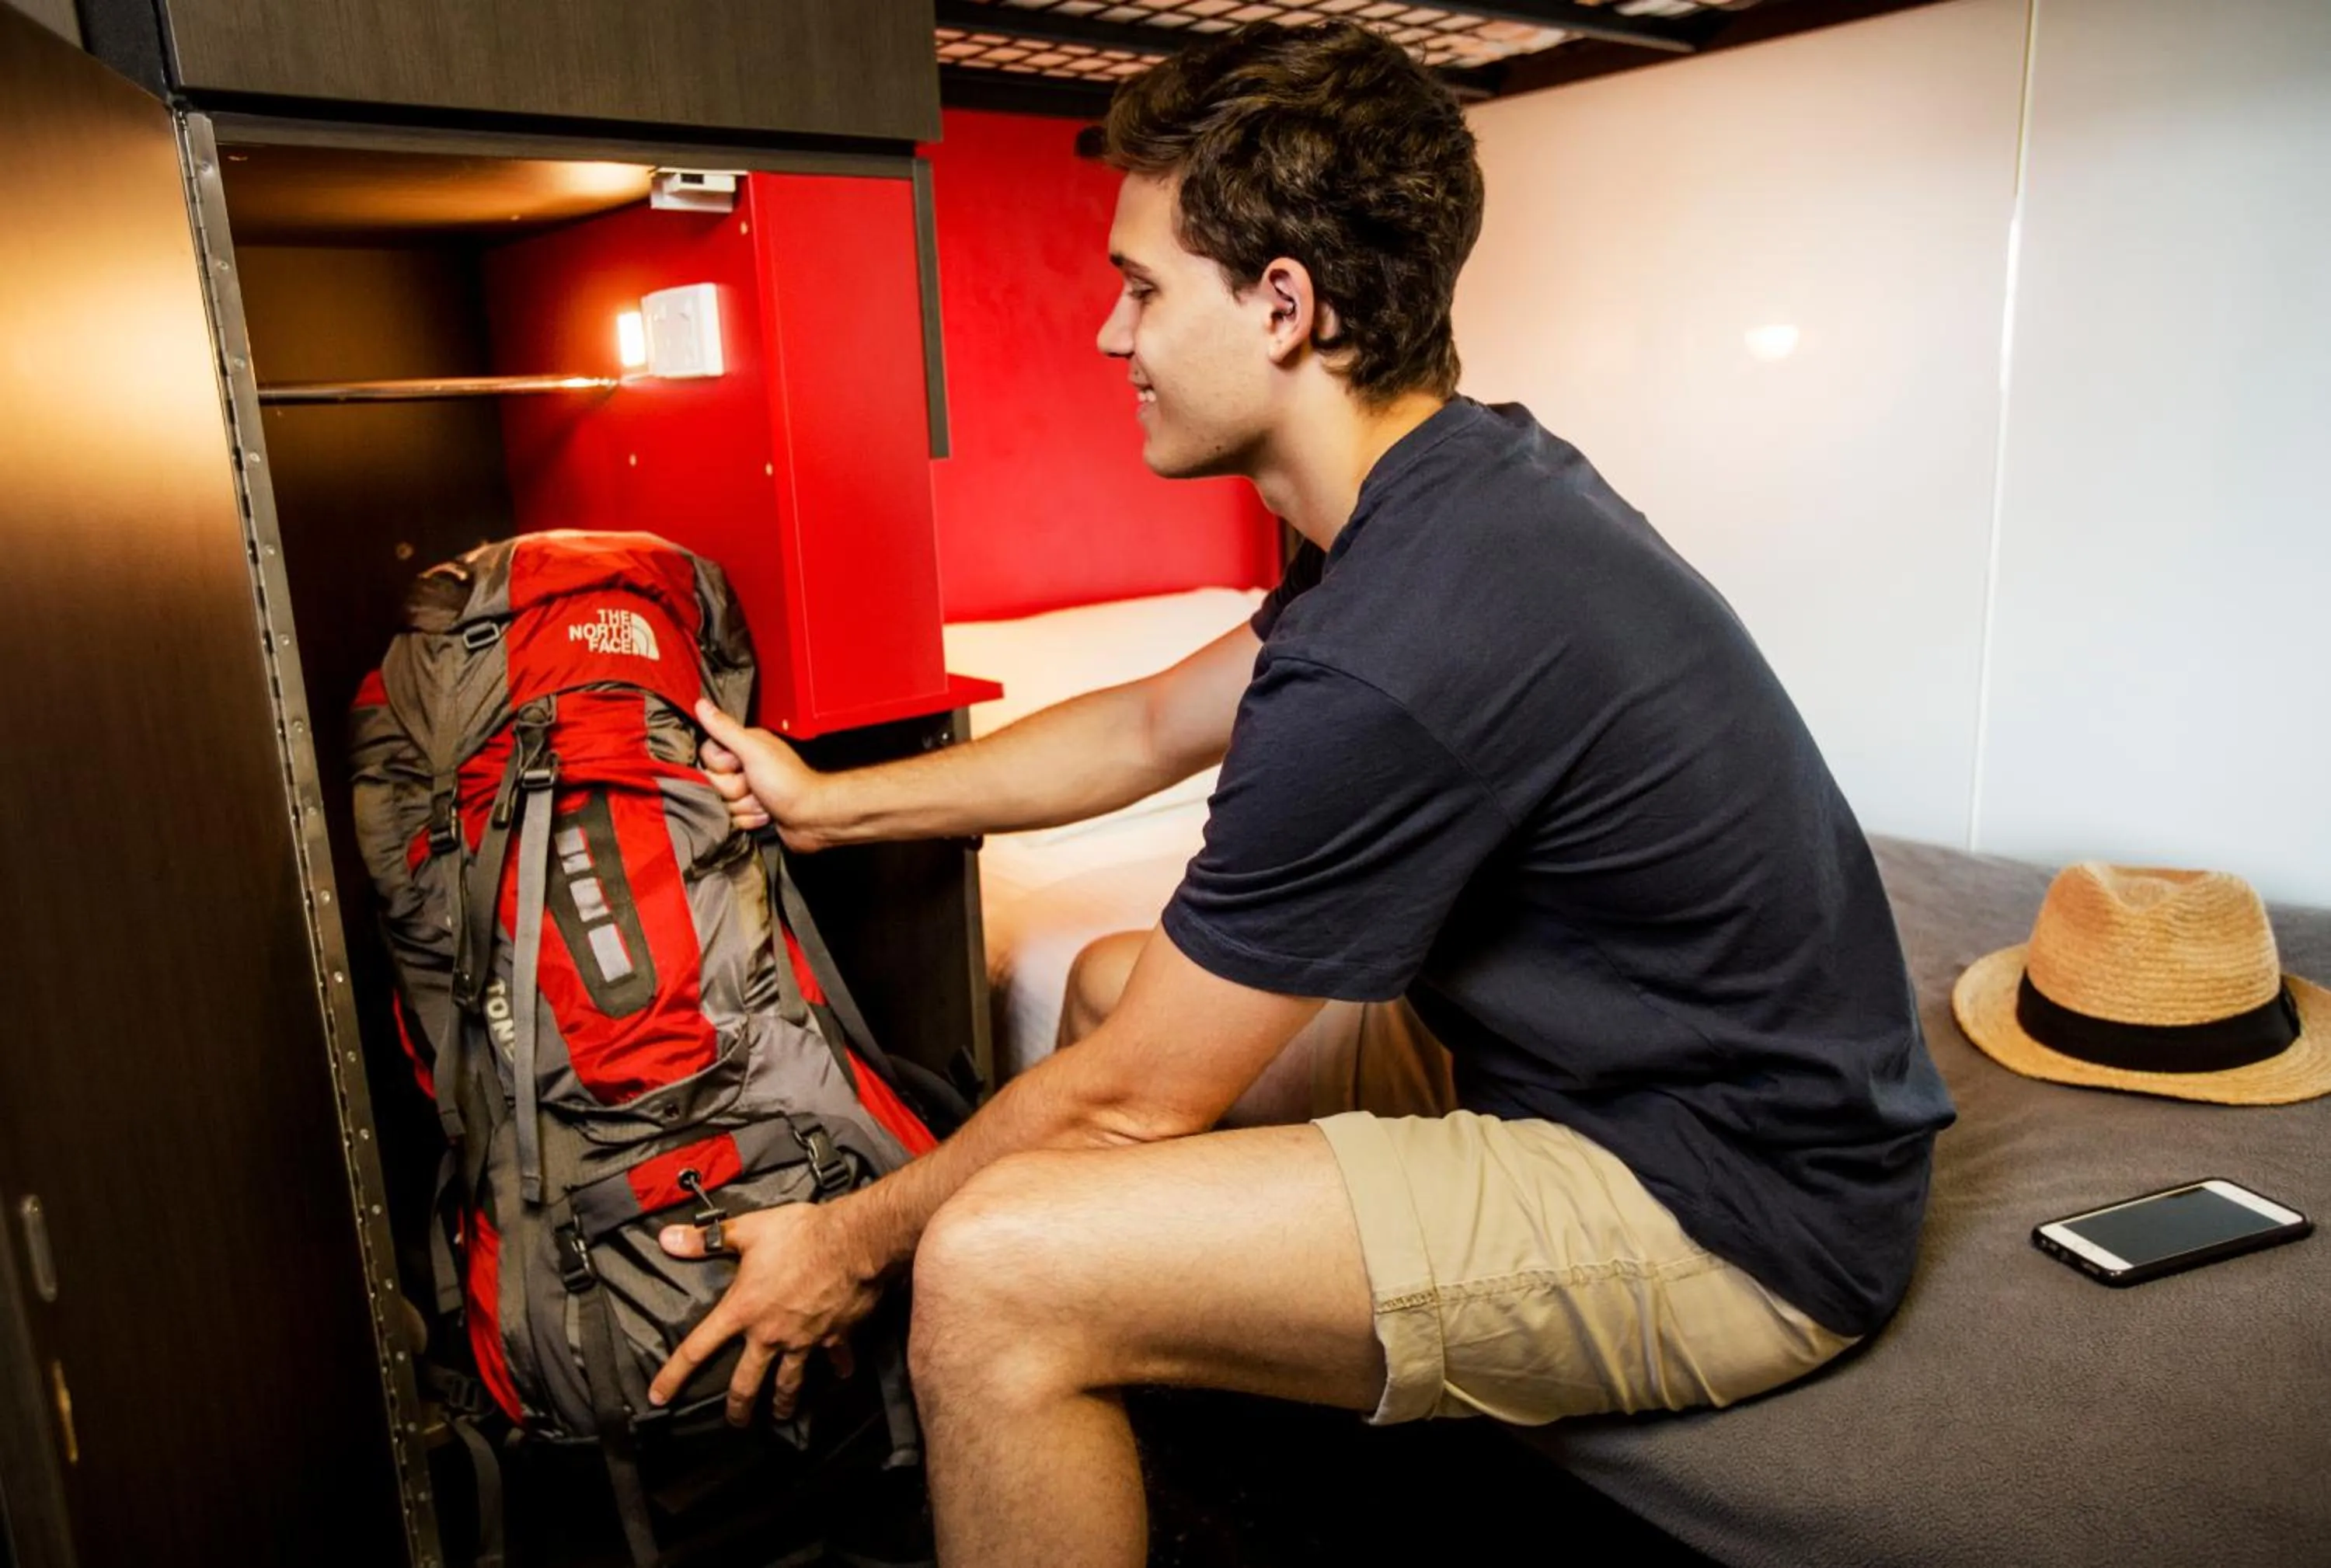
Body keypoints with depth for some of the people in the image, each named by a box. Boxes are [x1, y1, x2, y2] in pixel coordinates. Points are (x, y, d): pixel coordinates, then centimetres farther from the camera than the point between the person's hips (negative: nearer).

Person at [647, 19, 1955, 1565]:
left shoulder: (1393, 660, -29)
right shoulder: (1469, 484, 2)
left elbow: (1133, 1100, -17)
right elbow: (1156, 725, 13)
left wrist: (852, 1243, 1)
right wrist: (832, 804, 20)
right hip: (1599, 1062, 10)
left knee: (996, 1269, -24)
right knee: (1115, 974, 18)